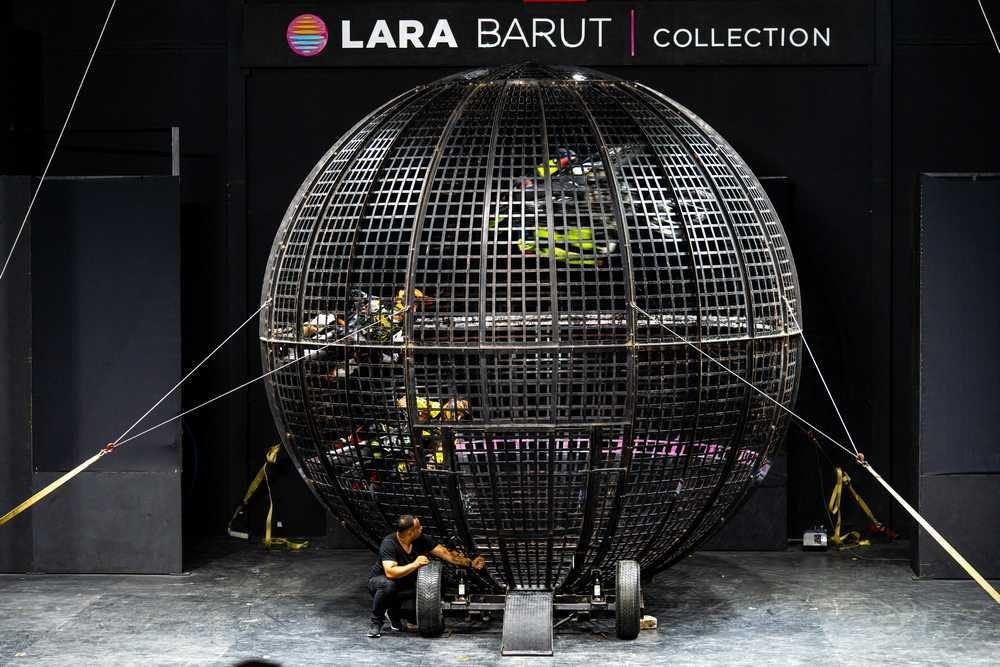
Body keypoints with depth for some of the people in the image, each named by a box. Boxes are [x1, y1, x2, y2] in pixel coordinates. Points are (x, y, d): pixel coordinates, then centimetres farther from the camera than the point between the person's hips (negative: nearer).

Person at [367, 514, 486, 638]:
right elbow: (390, 572, -40)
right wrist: (415, 564, -45)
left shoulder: (420, 540, -12)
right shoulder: (389, 543, -30)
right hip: (379, 580, -6)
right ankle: (376, 623, -17)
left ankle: (393, 616, 4)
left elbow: (445, 553, -9)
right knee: (388, 585, -40)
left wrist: (470, 563, -14)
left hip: (402, 583, 6)